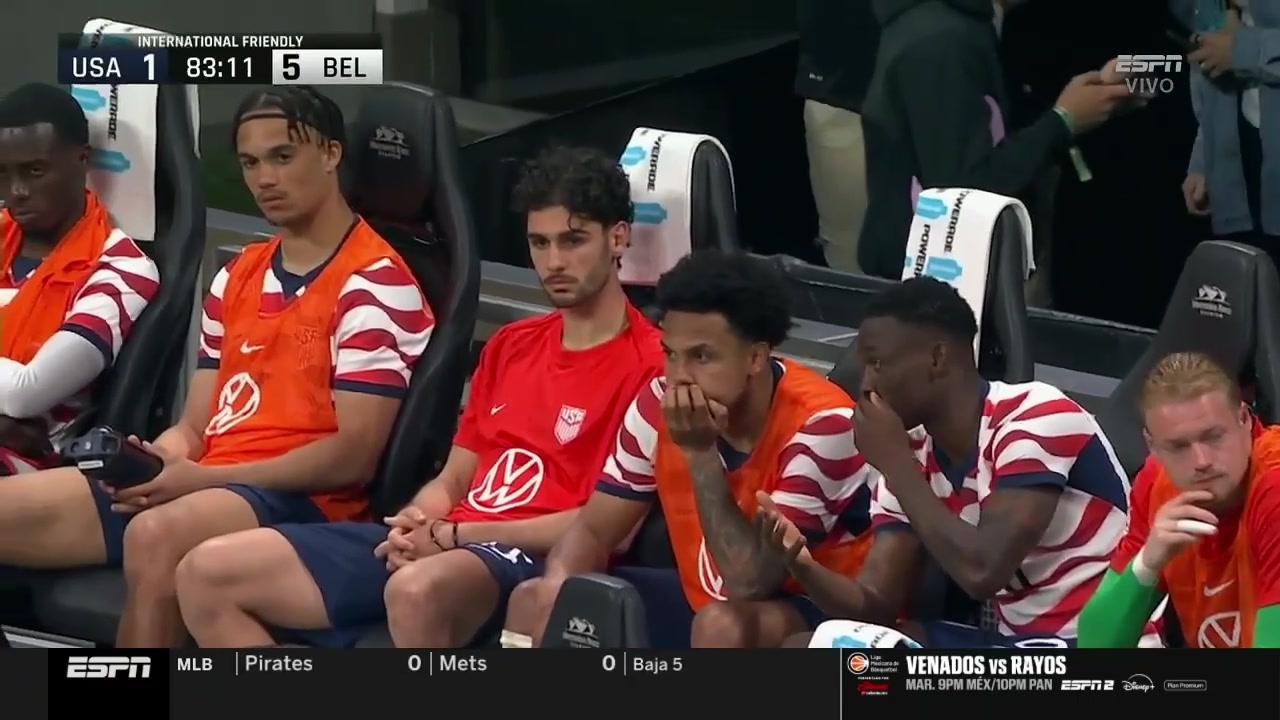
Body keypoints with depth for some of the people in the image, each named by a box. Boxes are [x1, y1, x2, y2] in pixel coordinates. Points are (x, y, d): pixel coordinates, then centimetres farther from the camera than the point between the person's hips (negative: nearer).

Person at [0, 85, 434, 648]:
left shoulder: (373, 284, -5)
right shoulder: (237, 278, 21)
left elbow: (354, 454, -12)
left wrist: (201, 478, -17)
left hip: (301, 500, -8)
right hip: (200, 487, 8)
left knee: (155, 536, -39)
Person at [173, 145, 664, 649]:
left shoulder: (647, 364, -4)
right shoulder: (510, 346, 23)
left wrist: (454, 535, -11)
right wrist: (416, 526, -2)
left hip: (531, 563, -9)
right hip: (436, 547, 9)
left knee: (417, 589, -44)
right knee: (207, 573, -2)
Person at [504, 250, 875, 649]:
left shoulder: (820, 422, -26)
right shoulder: (661, 403, -8)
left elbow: (751, 583, -29)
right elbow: (594, 529, 0)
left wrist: (700, 453, -29)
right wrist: (556, 588, -22)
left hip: (816, 615, -7)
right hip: (699, 600, 7)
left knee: (722, 626, -38)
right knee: (534, 603, -6)